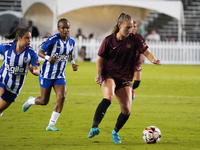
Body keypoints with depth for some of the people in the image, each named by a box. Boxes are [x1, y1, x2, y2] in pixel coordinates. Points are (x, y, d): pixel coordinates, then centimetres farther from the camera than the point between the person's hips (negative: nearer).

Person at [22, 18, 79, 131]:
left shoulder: (71, 42, 1)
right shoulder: (53, 40, -18)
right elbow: (40, 52, -14)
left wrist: (72, 63, 3)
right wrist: (48, 58, -33)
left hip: (60, 75, 5)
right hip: (47, 74, -5)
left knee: (61, 97, -14)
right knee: (44, 101, 1)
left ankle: (51, 125, -4)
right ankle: (30, 101, 39)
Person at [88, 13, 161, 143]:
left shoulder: (134, 40, 1)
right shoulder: (109, 40, -2)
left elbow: (145, 51, -7)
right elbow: (100, 59, 3)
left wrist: (153, 59, -29)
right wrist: (99, 74, -13)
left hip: (125, 78, 3)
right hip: (109, 75, -3)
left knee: (127, 110, -5)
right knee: (109, 96, -34)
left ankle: (115, 132, 24)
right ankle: (94, 127, -43)